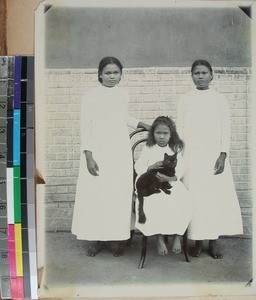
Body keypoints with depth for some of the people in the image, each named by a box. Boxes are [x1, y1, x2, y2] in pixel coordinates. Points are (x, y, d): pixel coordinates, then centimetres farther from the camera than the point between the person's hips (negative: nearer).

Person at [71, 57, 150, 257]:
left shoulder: (124, 94, 7)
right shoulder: (91, 95, -4)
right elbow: (85, 127, -5)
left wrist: (142, 125, 28)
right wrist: (88, 156, -12)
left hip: (120, 152, 3)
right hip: (97, 152, -3)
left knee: (119, 194, 3)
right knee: (94, 194, -1)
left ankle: (116, 239, 15)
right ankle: (95, 239, 12)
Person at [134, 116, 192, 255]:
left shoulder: (175, 150, 11)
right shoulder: (148, 149, 8)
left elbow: (180, 170, 1)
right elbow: (138, 167, 1)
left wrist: (169, 177, -18)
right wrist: (153, 167, -17)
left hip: (171, 183, 1)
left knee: (183, 202, -25)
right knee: (154, 204, -30)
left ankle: (177, 235, -11)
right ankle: (159, 238, -17)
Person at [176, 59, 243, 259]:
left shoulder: (220, 99, 6)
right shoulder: (186, 100, 7)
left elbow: (226, 128, 3)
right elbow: (180, 129, 6)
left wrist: (223, 155, -7)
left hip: (214, 156, 0)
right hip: (192, 157, 0)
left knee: (217, 196, -1)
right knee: (194, 197, -1)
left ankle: (214, 241, 11)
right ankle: (198, 241, 10)